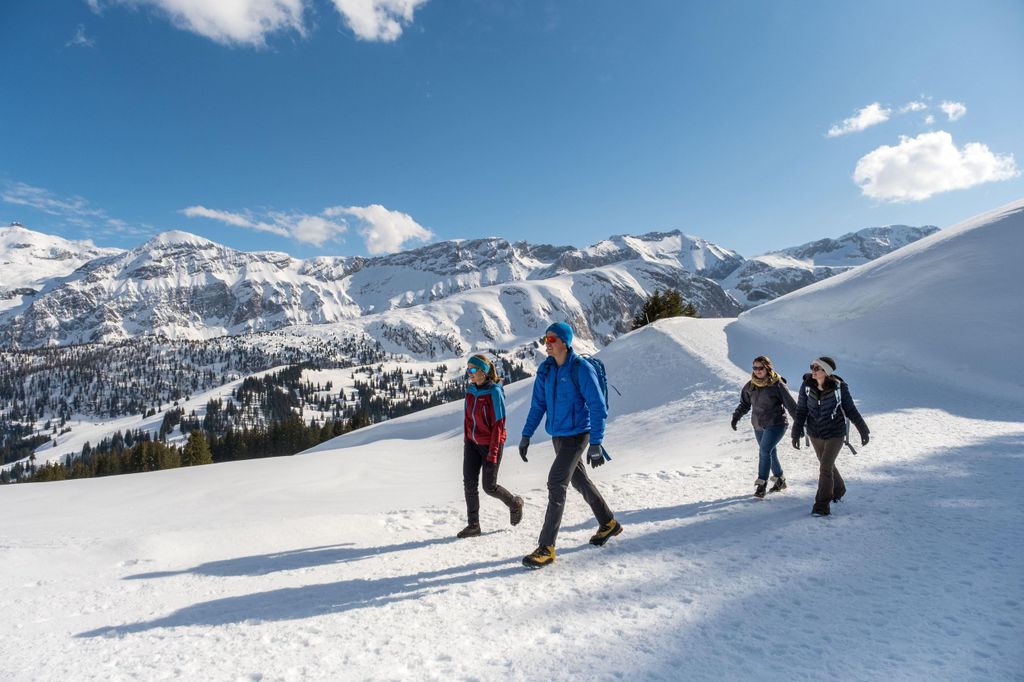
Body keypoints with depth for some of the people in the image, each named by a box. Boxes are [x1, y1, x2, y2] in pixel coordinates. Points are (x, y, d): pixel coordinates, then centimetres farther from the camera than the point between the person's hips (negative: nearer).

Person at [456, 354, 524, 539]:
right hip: (472, 443, 6)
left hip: (491, 443, -6)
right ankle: (473, 525, 7)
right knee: (469, 483, -3)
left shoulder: (494, 392, -17)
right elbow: (467, 418, 11)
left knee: (489, 487, 3)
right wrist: (466, 442, 11)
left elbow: (498, 424, -17)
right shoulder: (470, 391, 3)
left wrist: (492, 453, -19)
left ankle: (515, 503, 31)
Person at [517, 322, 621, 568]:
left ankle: (546, 548, -5)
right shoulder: (545, 370, 2)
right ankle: (609, 524, 40)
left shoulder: (581, 369, -17)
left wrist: (595, 444, -20)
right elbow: (538, 405, 9)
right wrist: (526, 435, 3)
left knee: (556, 484, -12)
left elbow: (598, 408, -17)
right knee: (579, 481, 19)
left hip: (576, 435, -7)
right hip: (557, 436, 7)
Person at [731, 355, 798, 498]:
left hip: (776, 425, -6)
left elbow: (791, 404, -9)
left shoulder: (777, 384, -12)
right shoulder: (750, 386, 3)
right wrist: (736, 416, 4)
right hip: (758, 426, 6)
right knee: (770, 453, 15)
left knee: (764, 451, -17)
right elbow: (744, 404, 16)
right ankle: (780, 480, 33)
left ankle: (761, 484, -12)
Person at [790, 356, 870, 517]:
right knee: (827, 465, 21)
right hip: (815, 434, 4)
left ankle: (822, 505, 2)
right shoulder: (806, 386, -12)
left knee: (825, 467, -10)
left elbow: (851, 410, -6)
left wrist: (863, 430, 1)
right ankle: (838, 490, 48)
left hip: (835, 434, -4)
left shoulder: (839, 387, -18)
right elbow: (801, 411, -3)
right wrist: (796, 434, -4)